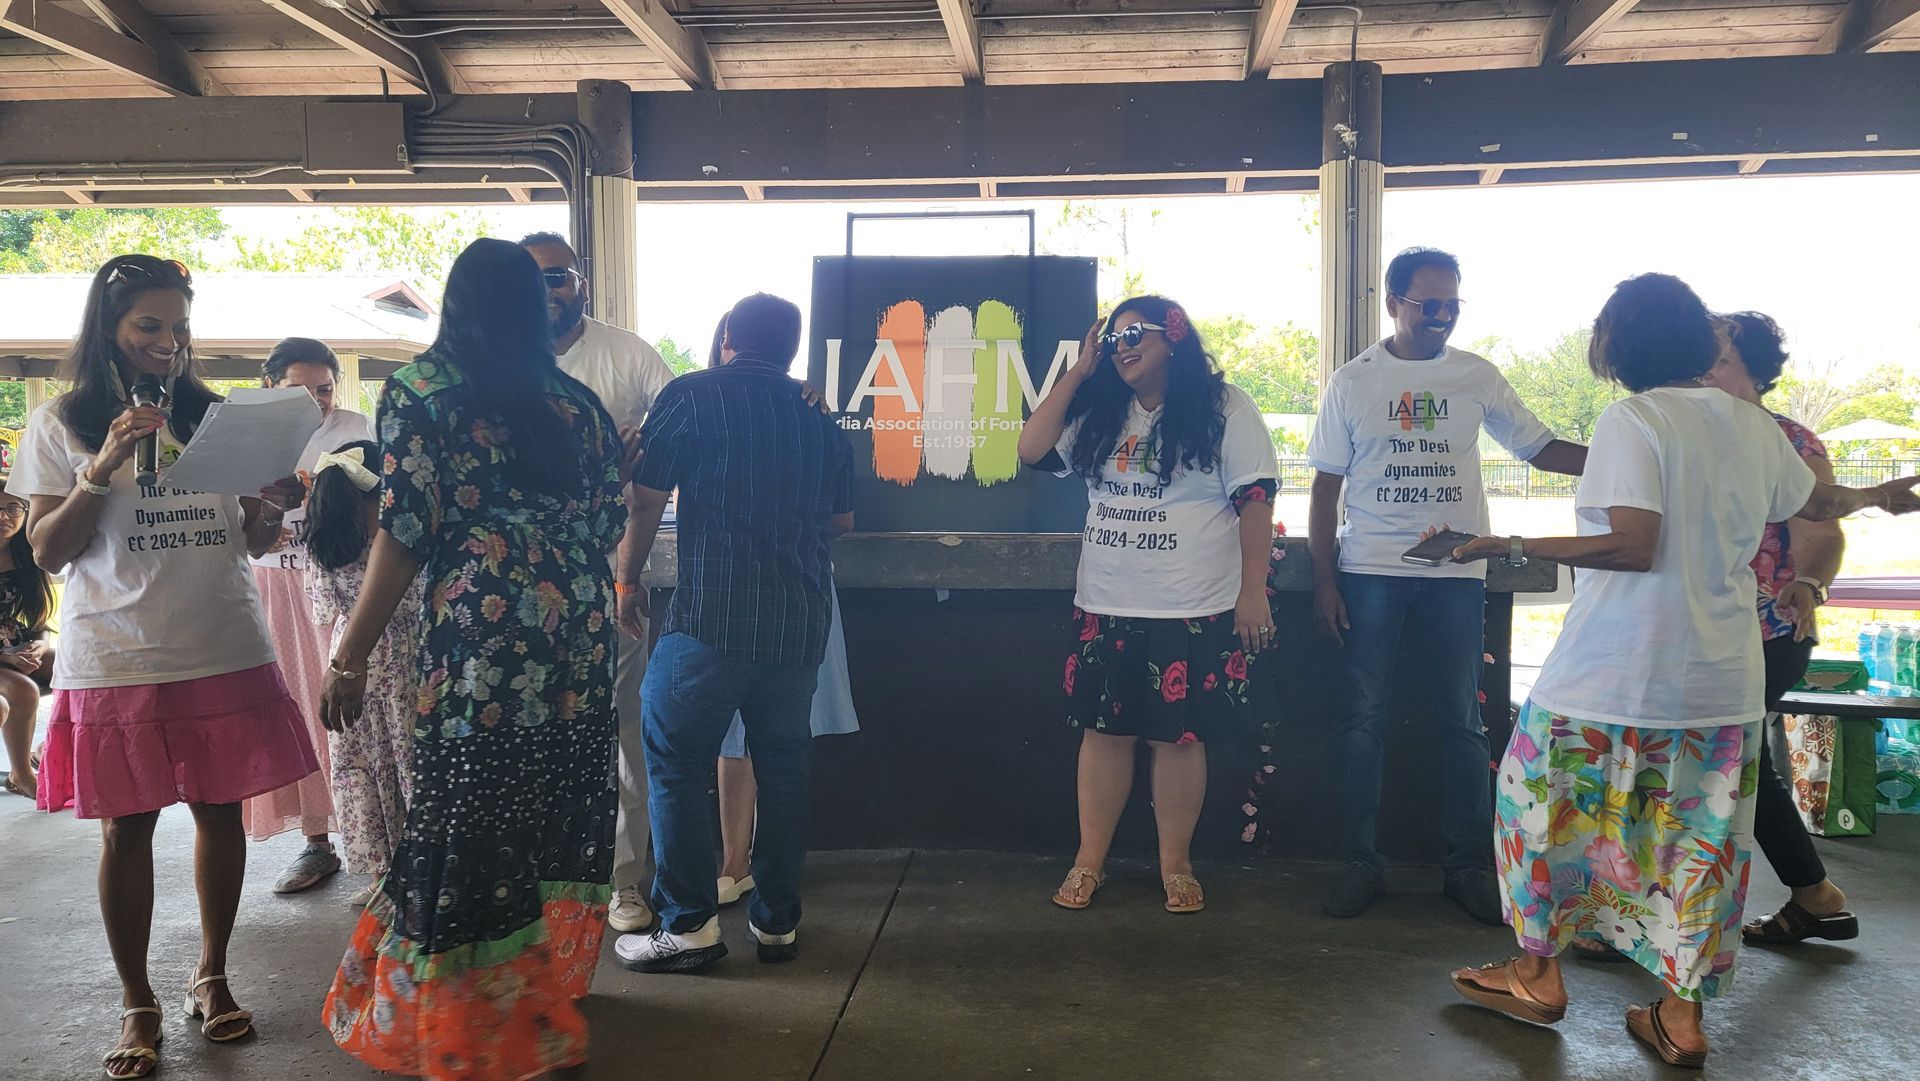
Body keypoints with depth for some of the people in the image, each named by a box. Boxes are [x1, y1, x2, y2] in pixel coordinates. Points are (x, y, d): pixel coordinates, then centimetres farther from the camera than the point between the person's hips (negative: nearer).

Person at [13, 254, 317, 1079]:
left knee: (221, 811, 7)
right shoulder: (62, 424, 2)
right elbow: (48, 552, -2)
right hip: (117, 660, -2)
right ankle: (136, 1004, 19)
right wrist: (101, 470, -16)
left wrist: (276, 504, -9)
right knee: (127, 826, 3)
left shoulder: (214, 416, 10)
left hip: (226, 650, 3)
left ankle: (212, 976, 25)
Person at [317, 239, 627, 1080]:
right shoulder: (576, 401, 11)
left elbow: (405, 531, -8)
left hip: (481, 635, -5)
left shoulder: (420, 389, -1)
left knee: (469, 820, 4)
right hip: (580, 632, 5)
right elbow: (607, 522, 10)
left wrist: (349, 657, -4)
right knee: (554, 808, 15)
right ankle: (545, 988, 29)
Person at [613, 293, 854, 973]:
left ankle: (690, 926, 6)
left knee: (676, 763, 5)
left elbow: (645, 500, -5)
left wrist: (628, 580, 8)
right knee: (782, 768, 13)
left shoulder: (692, 395, -1)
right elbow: (840, 521, 19)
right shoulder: (817, 415, 13)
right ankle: (777, 922, 20)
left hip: (712, 615, -5)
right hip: (800, 618, 5)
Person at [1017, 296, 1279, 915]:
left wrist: (1253, 591, -11)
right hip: (1105, 608, 4)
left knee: (1179, 736, 4)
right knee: (1103, 731, 8)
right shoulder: (1099, 413, 10)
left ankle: (1176, 864, 19)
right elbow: (1033, 451, 1)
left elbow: (1255, 500, -6)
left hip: (1194, 611, -4)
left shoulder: (1223, 408, -3)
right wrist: (1078, 372, 0)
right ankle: (1089, 861, 18)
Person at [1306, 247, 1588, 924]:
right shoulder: (1352, 382, 2)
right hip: (1369, 573, -1)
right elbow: (1327, 488, 3)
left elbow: (1541, 450, 7)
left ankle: (1468, 866, 15)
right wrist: (1324, 582, -3)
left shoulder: (1477, 377, 5)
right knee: (1364, 719, 2)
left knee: (1461, 721, 4)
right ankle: (1362, 862, 13)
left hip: (1455, 575, 1)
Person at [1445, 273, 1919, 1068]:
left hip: (1616, 674, -6)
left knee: (1548, 803, 11)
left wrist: (1516, 547, -17)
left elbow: (1633, 547, -22)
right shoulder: (1754, 427, 7)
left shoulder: (1632, 421, -13)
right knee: (1701, 833, 12)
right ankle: (1682, 1016, 20)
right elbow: (1817, 503, 26)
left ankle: (1538, 975, 21)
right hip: (1722, 679, 6)